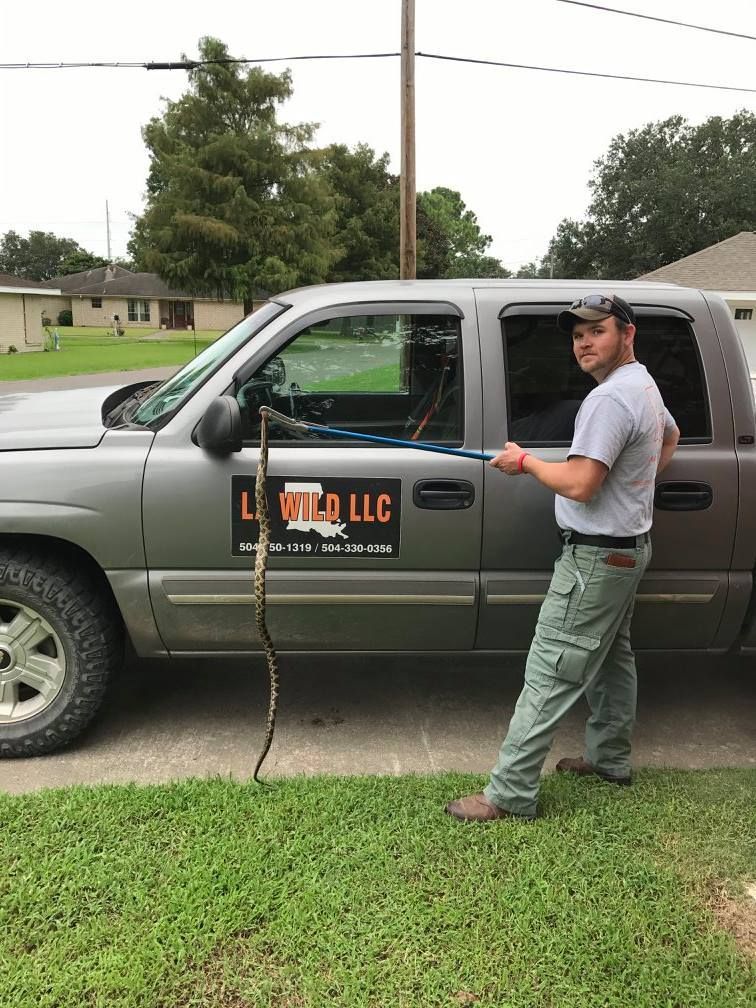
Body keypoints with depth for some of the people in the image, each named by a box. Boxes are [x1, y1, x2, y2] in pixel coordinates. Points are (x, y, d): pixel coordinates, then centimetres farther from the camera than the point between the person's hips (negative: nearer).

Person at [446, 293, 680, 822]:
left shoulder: (610, 398, -22)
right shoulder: (645, 385, 12)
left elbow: (578, 485, -27)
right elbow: (671, 437, 33)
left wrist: (525, 461, -11)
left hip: (596, 557, -11)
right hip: (630, 546, 11)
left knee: (550, 675, -7)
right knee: (612, 656, 22)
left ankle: (510, 794, 0)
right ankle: (610, 758, 39)